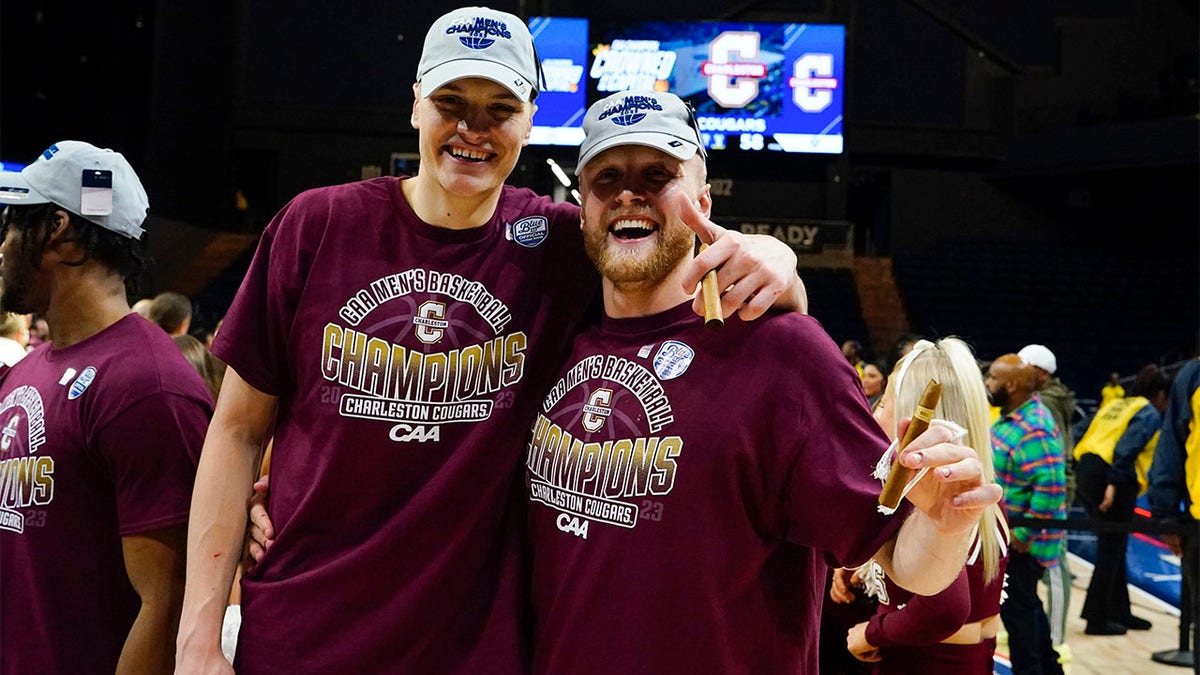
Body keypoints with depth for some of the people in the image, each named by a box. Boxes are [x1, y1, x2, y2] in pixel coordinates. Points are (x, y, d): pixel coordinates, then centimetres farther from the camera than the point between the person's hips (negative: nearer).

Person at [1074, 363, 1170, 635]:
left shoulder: (1117, 405, 21)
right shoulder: (1150, 414, -3)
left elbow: (1088, 439, 17)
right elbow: (1126, 449, -17)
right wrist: (1114, 484, -23)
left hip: (1088, 472, 8)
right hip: (1112, 480, -8)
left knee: (1113, 548, 18)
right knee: (1111, 551, 0)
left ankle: (1120, 612, 26)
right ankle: (1097, 619, 5)